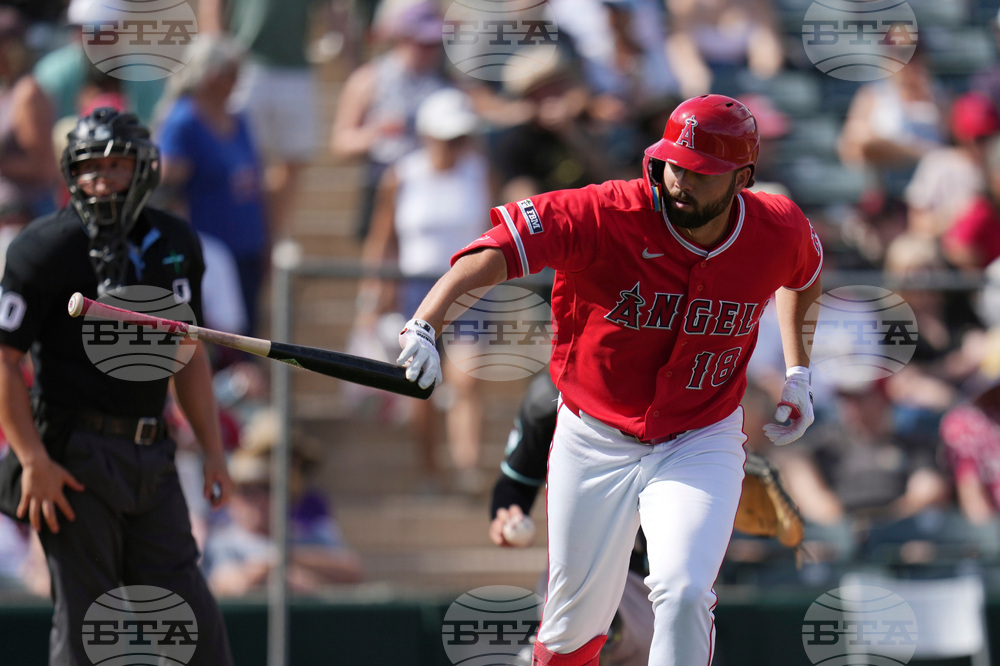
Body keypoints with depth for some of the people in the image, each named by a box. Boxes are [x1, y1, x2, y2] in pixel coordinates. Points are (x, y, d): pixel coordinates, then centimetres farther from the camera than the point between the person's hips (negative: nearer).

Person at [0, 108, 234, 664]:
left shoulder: (176, 244, 11)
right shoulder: (47, 249, -8)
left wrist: (214, 450, 15)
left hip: (152, 459, 5)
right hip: (77, 459, -5)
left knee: (192, 617, 4)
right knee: (86, 620, -3)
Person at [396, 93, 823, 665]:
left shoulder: (780, 232, -12)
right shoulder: (607, 216, -23)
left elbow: (803, 274, 15)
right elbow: (495, 251, -35)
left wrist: (798, 372, 13)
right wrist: (425, 325, -50)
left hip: (701, 443, 0)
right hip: (594, 440, 0)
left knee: (683, 595, -24)